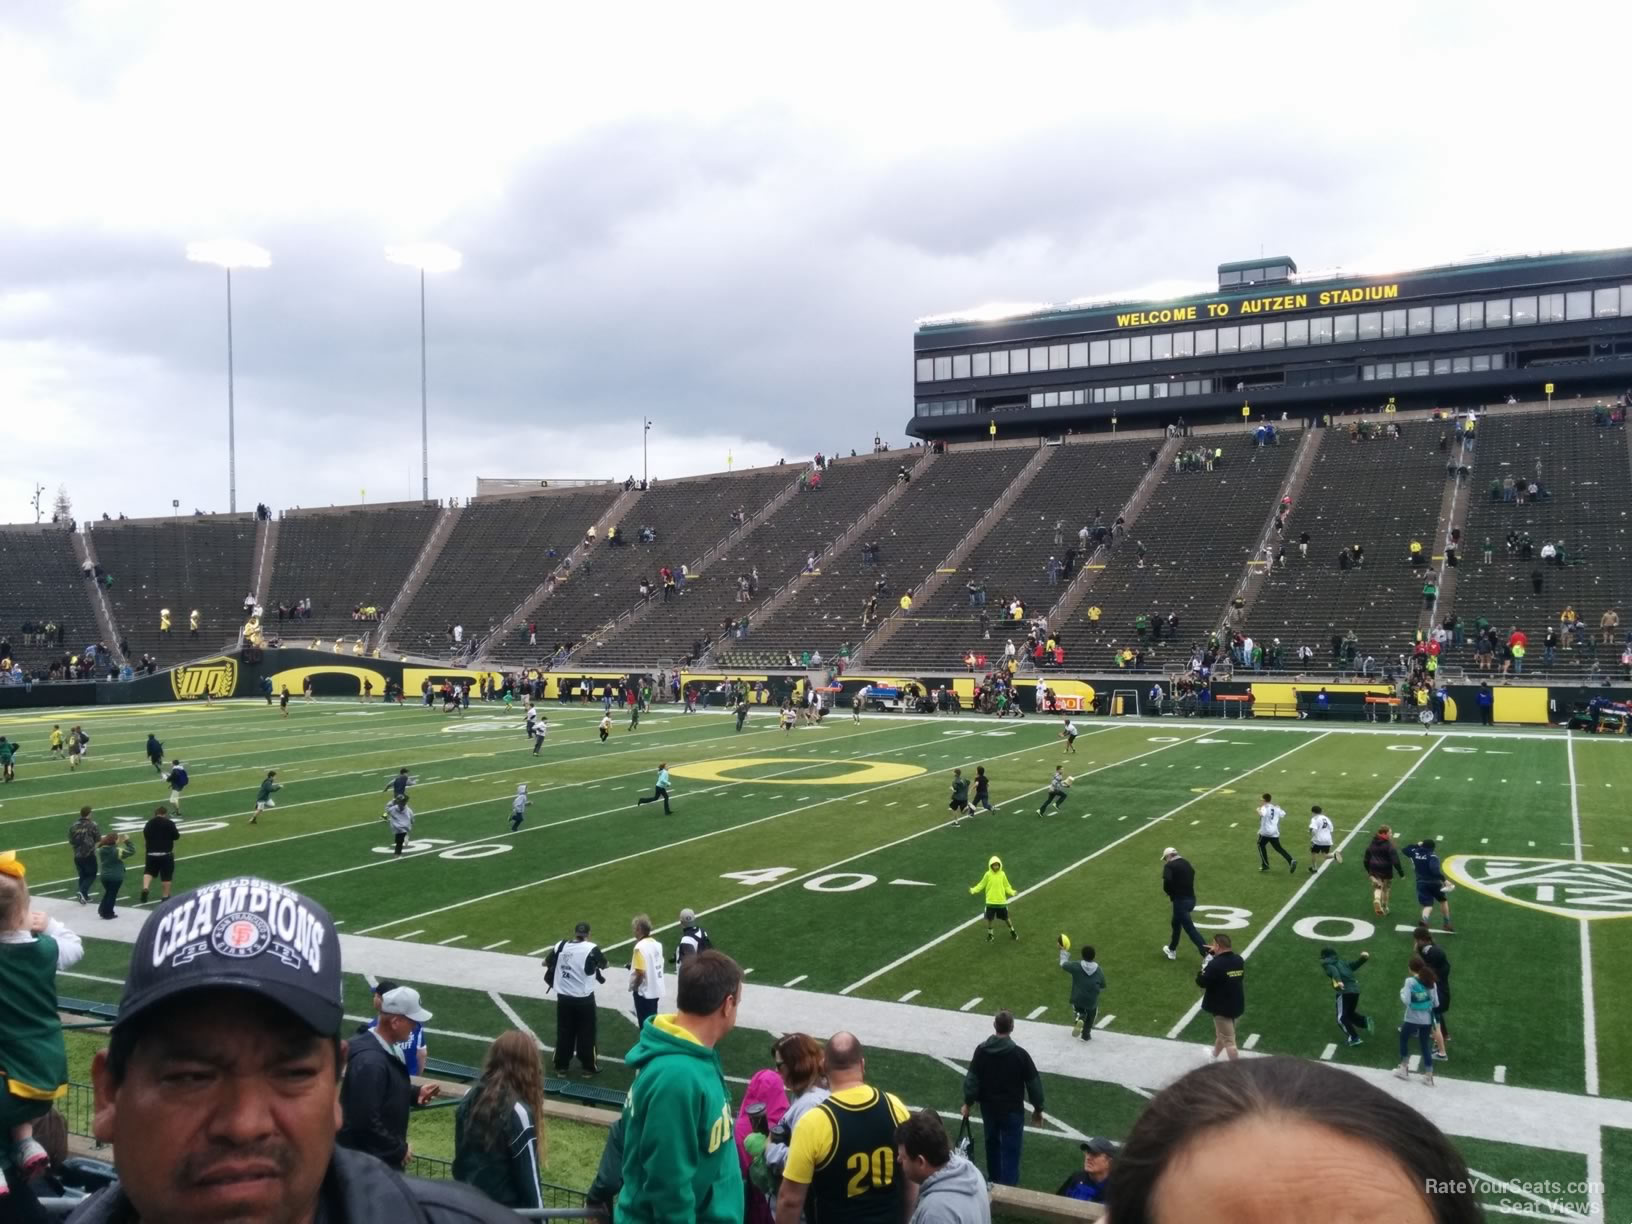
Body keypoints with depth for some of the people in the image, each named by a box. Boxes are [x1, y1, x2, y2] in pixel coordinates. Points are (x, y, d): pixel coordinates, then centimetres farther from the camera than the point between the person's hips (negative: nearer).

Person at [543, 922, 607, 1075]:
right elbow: (604, 965, 4)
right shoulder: (591, 949, -13)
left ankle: (561, 1066, 21)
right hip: (584, 998, -3)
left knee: (564, 1032, 14)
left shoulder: (560, 946, -2)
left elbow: (547, 962, 14)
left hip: (563, 997, 3)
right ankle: (589, 1066, 17)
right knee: (586, 1033, 9)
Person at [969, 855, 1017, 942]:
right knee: (989, 919, 6)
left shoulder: (1002, 874, -4)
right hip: (990, 902, -1)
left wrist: (1013, 892, -11)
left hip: (1001, 901, 1)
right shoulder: (988, 875, -8)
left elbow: (1007, 886, 3)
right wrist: (973, 890, -13)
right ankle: (990, 934, 26)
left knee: (1006, 918, 12)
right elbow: (981, 885, -2)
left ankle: (1012, 932, 34)